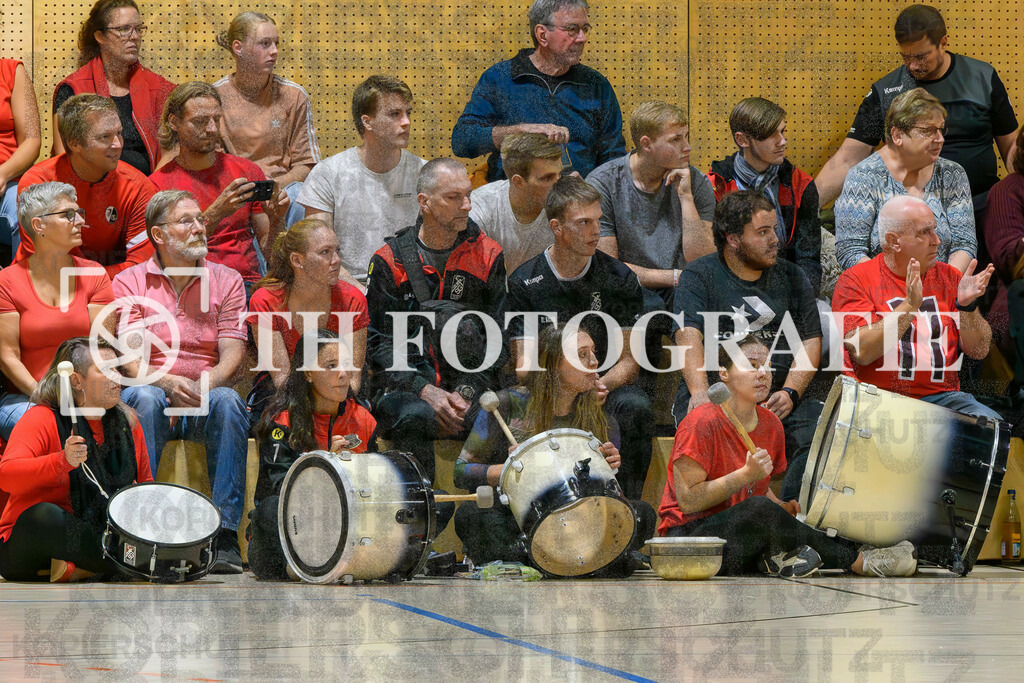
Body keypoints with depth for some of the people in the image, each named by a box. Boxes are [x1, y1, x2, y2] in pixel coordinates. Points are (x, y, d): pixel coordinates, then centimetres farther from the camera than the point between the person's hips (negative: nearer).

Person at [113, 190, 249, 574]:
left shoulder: (226, 281, 11)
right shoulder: (130, 282, 6)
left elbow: (232, 354, 0)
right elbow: (129, 359, -5)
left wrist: (204, 384, -21)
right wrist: (168, 383, -26)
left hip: (205, 403, 1)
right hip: (152, 389, -1)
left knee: (228, 401, -32)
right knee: (145, 398, -35)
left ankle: (226, 534, -36)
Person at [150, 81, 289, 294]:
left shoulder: (247, 171, 15)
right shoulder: (159, 183, 4)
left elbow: (268, 249, 14)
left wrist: (276, 220, -8)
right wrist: (215, 214, -21)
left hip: (247, 282, 2)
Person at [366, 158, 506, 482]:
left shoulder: (488, 256, 8)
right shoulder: (390, 261, 3)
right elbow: (379, 343, 0)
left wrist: (468, 392, -11)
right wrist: (427, 392, -15)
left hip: (469, 383, 2)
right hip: (405, 382, -2)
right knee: (415, 417, -36)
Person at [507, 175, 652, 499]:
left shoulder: (620, 278, 3)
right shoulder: (524, 282, 0)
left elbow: (630, 360, 2)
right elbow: (524, 363, -4)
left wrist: (602, 385, -21)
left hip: (607, 387, 1)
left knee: (636, 407, -34)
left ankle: (627, 501, -21)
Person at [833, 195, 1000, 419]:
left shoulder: (949, 277, 11)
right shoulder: (856, 280, -1)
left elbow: (979, 350, 6)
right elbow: (862, 352, -15)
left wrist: (966, 306, -12)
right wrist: (909, 305, -22)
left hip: (941, 398, 4)